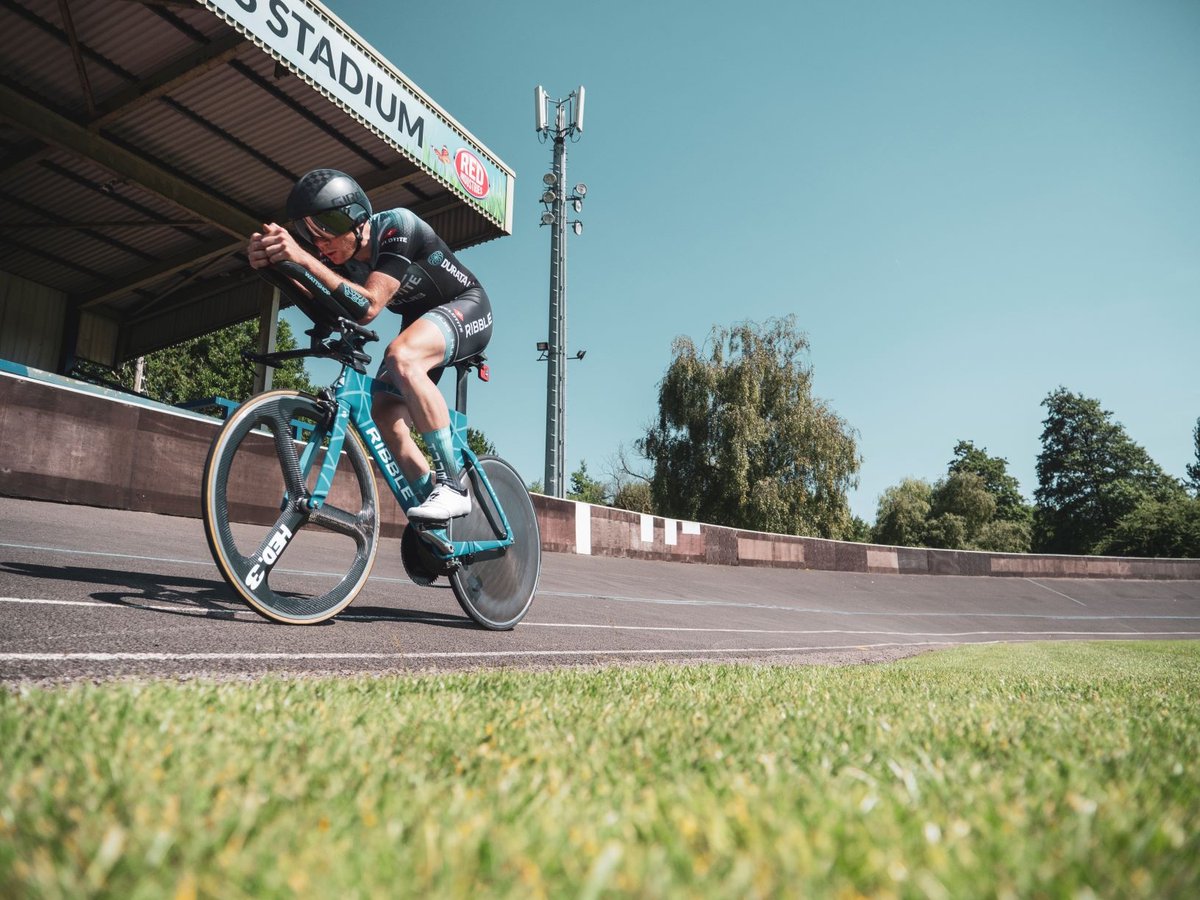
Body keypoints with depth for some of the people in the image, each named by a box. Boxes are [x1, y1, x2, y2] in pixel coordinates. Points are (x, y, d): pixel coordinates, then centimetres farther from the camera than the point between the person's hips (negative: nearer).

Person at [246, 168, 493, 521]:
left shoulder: (396, 227, -28)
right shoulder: (339, 255, -8)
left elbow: (367, 307, -38)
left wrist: (304, 259, -43)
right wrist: (270, 260, -39)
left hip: (466, 308, -8)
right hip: (420, 321, 8)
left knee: (401, 356, -36)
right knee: (384, 412, -9)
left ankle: (452, 484, -31)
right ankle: (433, 505, 2)